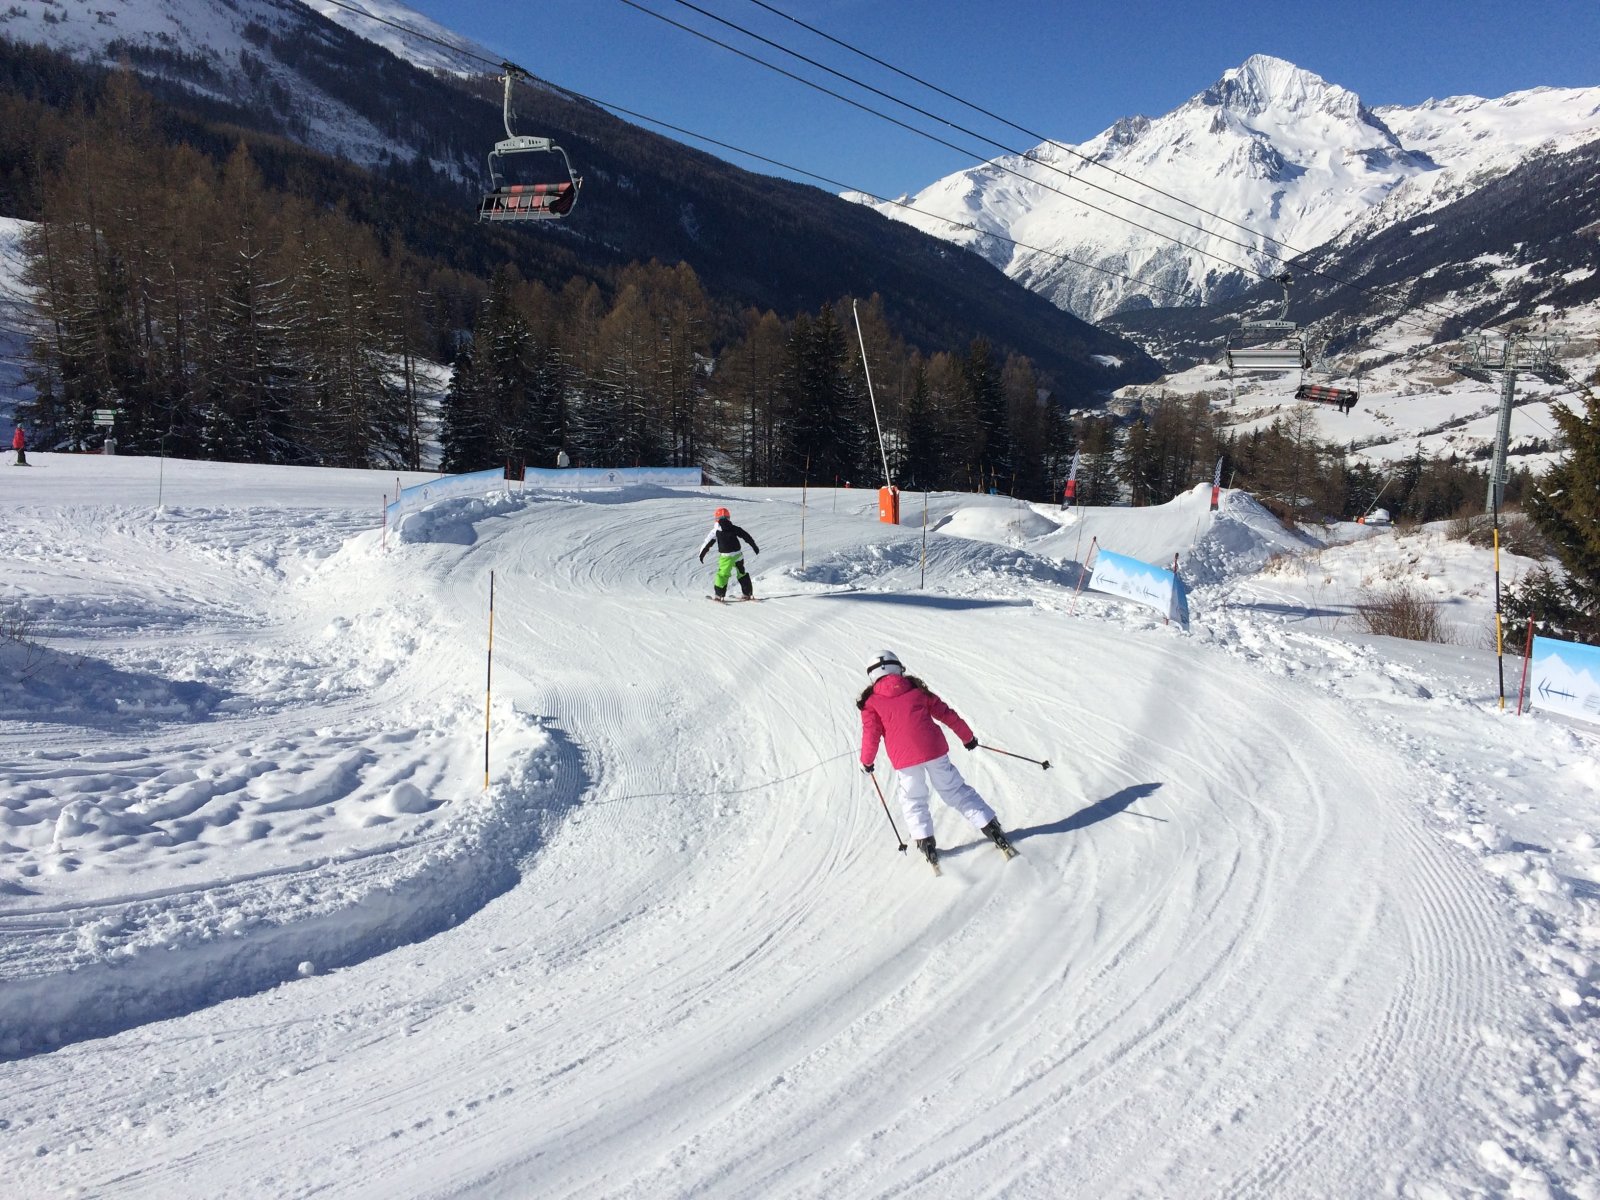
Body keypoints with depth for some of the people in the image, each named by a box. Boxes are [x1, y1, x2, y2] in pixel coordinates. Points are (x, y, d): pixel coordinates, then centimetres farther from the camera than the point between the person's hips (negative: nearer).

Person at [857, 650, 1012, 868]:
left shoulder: (872, 703, 6)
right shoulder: (916, 690, 14)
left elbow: (871, 735, 0)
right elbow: (946, 713, 16)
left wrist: (866, 761, 16)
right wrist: (967, 736, 25)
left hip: (904, 759, -2)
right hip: (934, 751, 2)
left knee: (913, 801, 18)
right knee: (956, 791, 13)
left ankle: (926, 843, 8)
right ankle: (991, 827, 11)